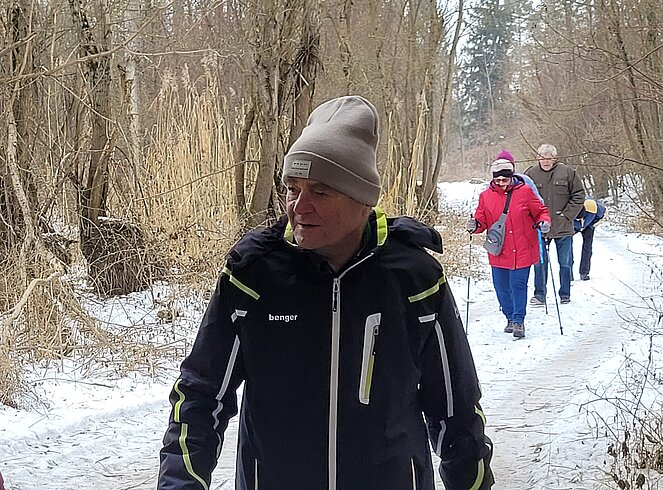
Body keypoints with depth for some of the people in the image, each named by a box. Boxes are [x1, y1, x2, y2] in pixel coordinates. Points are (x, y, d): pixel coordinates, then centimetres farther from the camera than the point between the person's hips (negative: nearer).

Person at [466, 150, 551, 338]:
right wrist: (474, 225, -14)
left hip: (522, 250, -3)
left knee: (518, 285, -4)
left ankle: (518, 320, 7)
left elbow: (540, 211, 6)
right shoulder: (486, 196, 3)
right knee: (502, 287, 9)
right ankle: (510, 317, 28)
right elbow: (482, 220, 7)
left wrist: (543, 222, -14)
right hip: (498, 252, 3)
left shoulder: (525, 192, -2)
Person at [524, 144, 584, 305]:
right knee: (540, 262, 3)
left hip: (563, 227, 0)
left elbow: (578, 196, 2)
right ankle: (539, 295, 10)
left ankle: (565, 294, 19)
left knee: (565, 263, 8)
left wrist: (567, 214, -6)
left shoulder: (567, 172, -2)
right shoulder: (531, 174, -2)